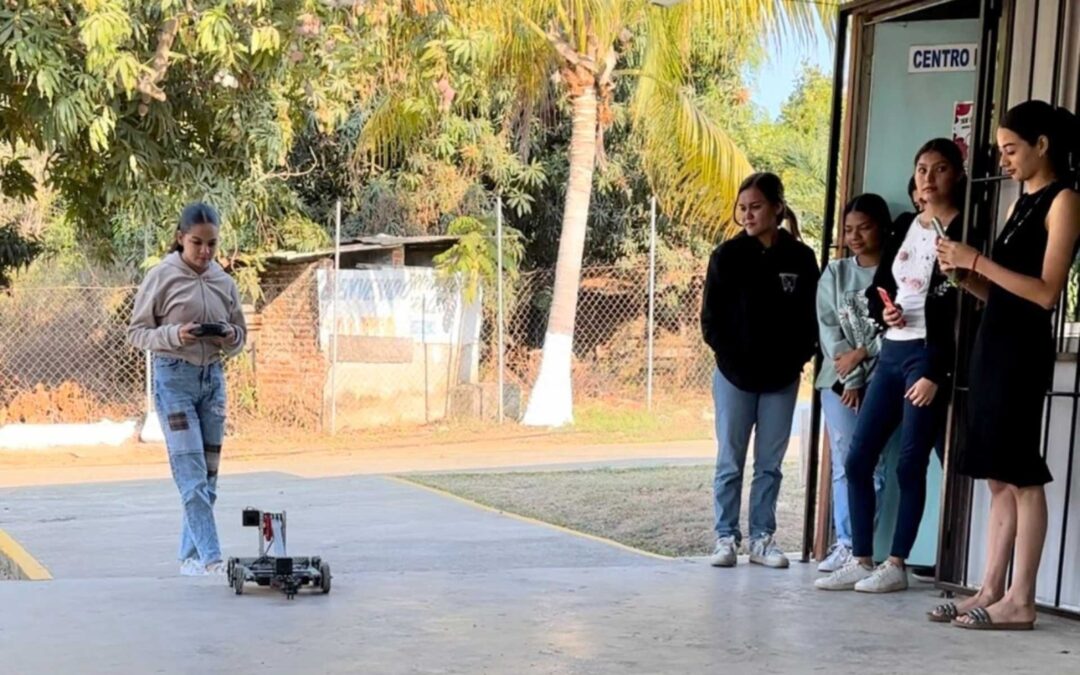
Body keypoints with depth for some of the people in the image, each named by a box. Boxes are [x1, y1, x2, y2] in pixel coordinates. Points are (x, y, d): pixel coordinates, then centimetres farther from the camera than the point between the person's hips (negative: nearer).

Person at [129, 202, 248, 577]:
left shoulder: (224, 282, 7)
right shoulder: (161, 277, -4)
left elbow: (240, 335, 16)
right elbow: (137, 332, -1)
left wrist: (230, 336, -8)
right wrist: (174, 335, -18)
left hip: (213, 378, 5)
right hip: (174, 377, -5)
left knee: (208, 475, 7)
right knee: (192, 476, -12)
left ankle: (191, 557, 16)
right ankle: (211, 559, -14)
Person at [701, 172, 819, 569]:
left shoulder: (800, 258, 1)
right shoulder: (728, 256, -1)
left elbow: (810, 316, 4)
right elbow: (711, 317, 1)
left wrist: (798, 358, -6)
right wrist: (730, 357, -7)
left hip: (782, 379, 1)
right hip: (735, 376, -1)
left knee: (770, 463, 7)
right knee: (730, 461, 3)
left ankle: (762, 539, 15)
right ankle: (726, 537, 9)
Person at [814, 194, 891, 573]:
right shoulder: (835, 273, 12)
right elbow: (828, 328, 4)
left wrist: (862, 354, -12)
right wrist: (850, 378, -6)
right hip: (840, 380, 3)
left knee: (872, 465, -6)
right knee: (844, 463, 1)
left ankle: (858, 547, -1)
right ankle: (845, 544, 3)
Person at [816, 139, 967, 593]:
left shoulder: (961, 230, -6)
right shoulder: (904, 227, 15)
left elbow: (961, 309, -13)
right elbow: (877, 287, 19)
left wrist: (935, 373, -18)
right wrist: (884, 311, -5)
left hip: (928, 355, -7)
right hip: (891, 353, 7)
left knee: (910, 466, -4)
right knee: (857, 459, 4)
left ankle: (896, 565, 5)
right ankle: (861, 560, 11)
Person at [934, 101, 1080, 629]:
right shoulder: (1023, 203, 19)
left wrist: (978, 261, -16)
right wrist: (964, 276, 0)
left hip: (1023, 350, -8)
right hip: (994, 344, 8)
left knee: (1021, 476, -6)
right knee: (997, 477, 7)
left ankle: (1020, 601, -3)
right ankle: (990, 591, 10)